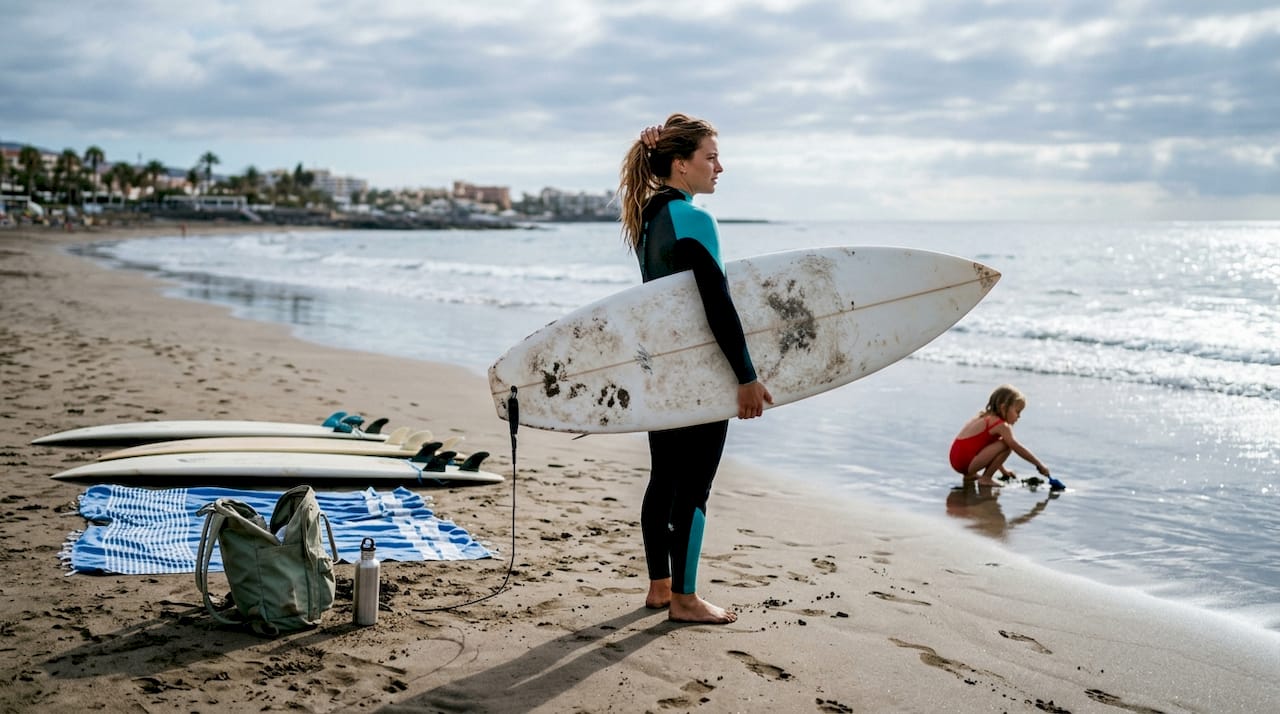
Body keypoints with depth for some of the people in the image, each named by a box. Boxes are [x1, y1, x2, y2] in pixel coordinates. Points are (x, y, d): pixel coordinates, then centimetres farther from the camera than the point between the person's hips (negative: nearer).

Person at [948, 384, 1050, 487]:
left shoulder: (986, 417, 19)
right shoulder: (1001, 425, -9)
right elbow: (1018, 448, -11)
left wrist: (1002, 469, 32)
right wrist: (1040, 465, -4)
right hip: (965, 462, -10)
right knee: (1006, 445, -13)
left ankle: (970, 474, 21)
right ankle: (985, 478, -5)